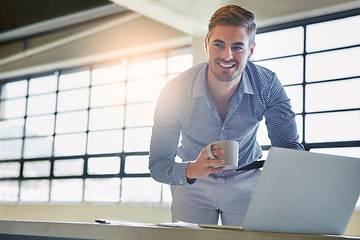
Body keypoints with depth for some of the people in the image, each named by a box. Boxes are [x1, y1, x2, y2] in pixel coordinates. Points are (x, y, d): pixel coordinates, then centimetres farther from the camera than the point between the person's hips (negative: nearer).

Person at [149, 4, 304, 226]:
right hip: (195, 184, -1)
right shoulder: (175, 92, -24)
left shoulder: (267, 85, -20)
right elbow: (157, 165, -22)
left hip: (245, 181, 1)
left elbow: (290, 147, -18)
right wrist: (192, 170, -44)